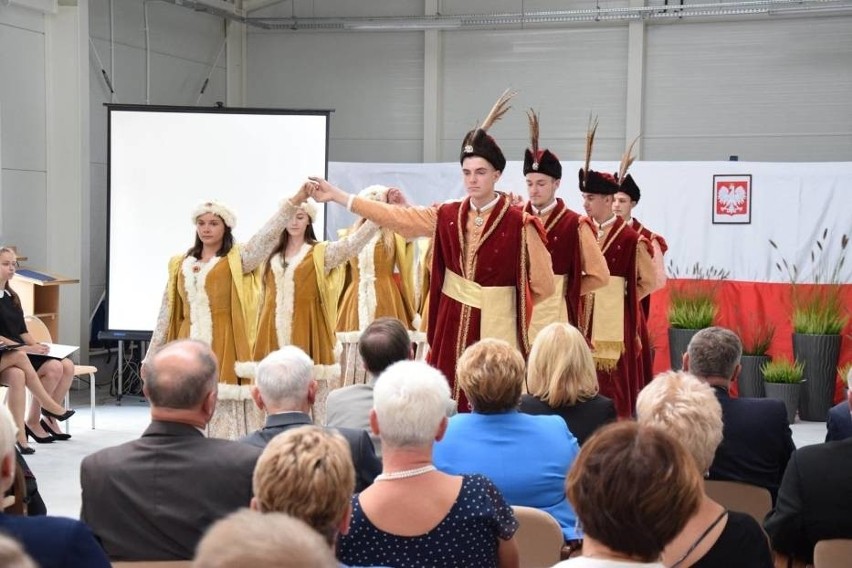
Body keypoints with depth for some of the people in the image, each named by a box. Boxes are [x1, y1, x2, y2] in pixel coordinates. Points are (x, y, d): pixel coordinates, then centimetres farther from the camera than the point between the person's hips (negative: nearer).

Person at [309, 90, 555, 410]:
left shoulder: (518, 224, -9)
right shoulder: (447, 216, 5)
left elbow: (543, 285, -6)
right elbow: (395, 217, 6)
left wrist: (510, 302, 6)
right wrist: (336, 195, 5)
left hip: (496, 330, -4)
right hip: (452, 328, 4)